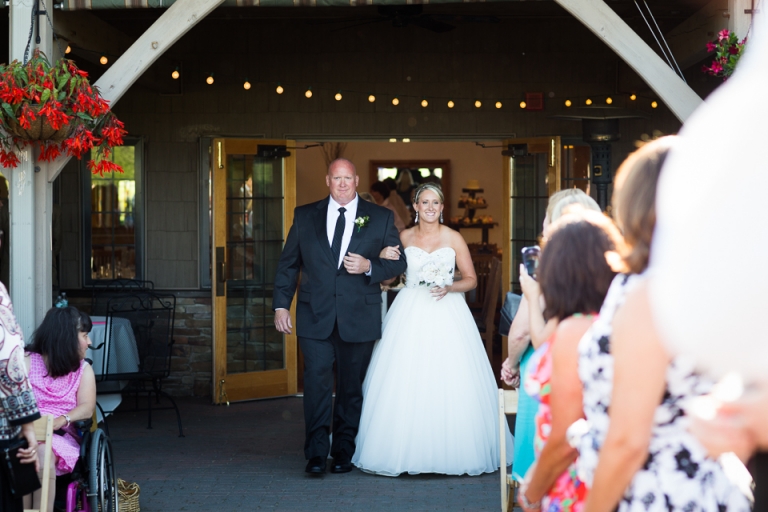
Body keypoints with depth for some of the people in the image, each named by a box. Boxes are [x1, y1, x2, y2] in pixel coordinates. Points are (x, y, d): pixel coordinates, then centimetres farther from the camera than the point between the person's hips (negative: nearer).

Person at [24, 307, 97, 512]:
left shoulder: (83, 370, 15)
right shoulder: (27, 362, 11)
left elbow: (87, 408, -2)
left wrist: (61, 420, -22)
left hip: (62, 438, 0)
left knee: (43, 451, -35)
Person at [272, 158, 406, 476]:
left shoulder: (381, 218, 7)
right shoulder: (305, 216, 10)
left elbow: (398, 262, 7)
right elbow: (288, 264, 11)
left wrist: (369, 267, -11)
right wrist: (281, 305, 3)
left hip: (359, 318, 0)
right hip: (315, 317, 0)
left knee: (352, 387, 7)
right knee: (317, 379, -13)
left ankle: (344, 452, 20)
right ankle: (316, 453, -9)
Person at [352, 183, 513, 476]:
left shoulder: (453, 238, 3)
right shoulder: (404, 238, 8)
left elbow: (471, 279, 5)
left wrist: (449, 288, -13)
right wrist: (383, 259, -5)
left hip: (446, 313, -1)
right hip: (410, 315, 1)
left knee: (449, 383, -7)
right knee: (405, 383, -6)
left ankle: (452, 452, 2)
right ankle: (404, 450, 1)